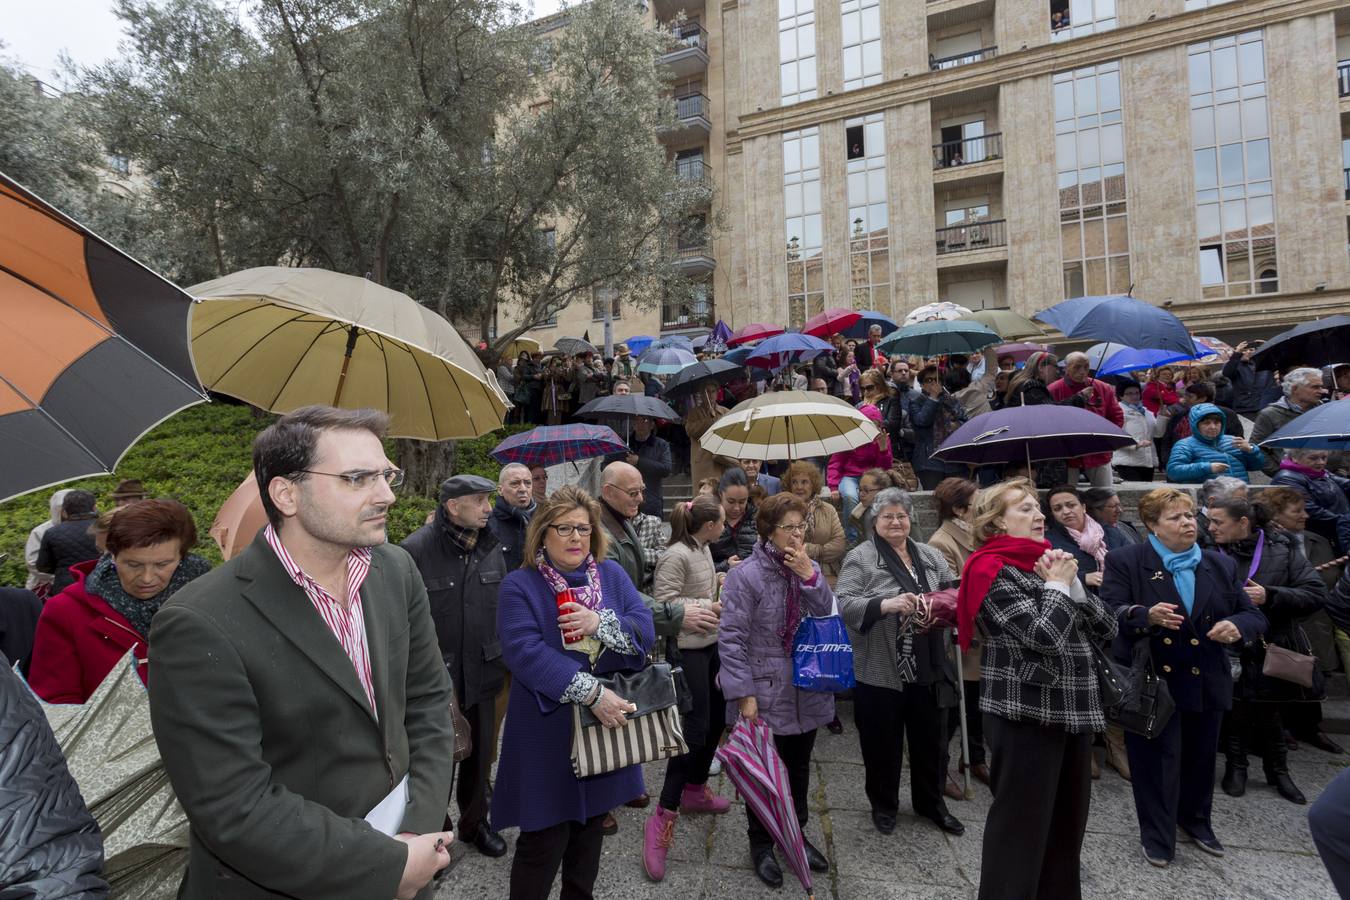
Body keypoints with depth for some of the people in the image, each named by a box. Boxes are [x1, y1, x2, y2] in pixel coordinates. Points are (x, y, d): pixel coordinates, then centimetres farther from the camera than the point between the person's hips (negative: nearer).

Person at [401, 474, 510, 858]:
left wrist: (505, 654, 11)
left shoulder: (491, 547, 0)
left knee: (480, 752, 20)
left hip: (483, 672, 5)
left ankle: (475, 821, 43)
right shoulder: (416, 550, -17)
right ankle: (436, 828, 39)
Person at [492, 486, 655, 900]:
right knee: (544, 838, 6)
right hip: (548, 732, -4)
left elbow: (645, 632, -5)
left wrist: (599, 624, -23)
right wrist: (592, 693, -26)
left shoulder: (613, 574, 3)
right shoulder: (520, 586, -10)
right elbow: (526, 653, -22)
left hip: (608, 724, 5)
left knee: (591, 826, 20)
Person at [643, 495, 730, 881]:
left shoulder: (703, 549, 6)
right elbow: (663, 604, -23)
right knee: (695, 727, -8)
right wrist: (712, 606, -20)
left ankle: (695, 790, 37)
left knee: (716, 719, 18)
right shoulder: (676, 556, -21)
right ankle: (663, 818, 3)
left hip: (710, 645, 9)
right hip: (687, 650, -9)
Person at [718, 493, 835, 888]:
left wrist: (810, 577, -18)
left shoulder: (810, 569, 3)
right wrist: (743, 693, -20)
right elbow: (731, 638, -17)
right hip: (765, 694, -5)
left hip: (807, 692, 6)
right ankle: (760, 844, 32)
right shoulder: (746, 575, -17)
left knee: (799, 769, 21)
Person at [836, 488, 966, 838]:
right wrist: (885, 604, -31)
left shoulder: (930, 556, 8)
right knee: (883, 742, 12)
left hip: (927, 668, 5)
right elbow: (844, 605, -17)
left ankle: (931, 802, 41)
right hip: (880, 671, -4)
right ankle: (883, 805, 34)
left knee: (930, 739, 19)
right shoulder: (860, 558, -9)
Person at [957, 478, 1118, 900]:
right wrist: (1058, 584, -10)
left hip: (1072, 708, 8)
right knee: (1022, 823, 4)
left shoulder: (1046, 562, 10)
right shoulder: (993, 571, -14)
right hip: (1026, 713, -8)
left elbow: (1106, 628, 8)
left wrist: (1070, 582, -5)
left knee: (1068, 819, 19)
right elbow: (1044, 636, -24)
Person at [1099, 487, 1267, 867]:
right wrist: (1146, 615, -35)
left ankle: (1195, 820, 42)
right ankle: (1156, 834, 21)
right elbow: (1108, 614, -16)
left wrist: (1237, 626, -15)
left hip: (1206, 682, 5)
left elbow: (1254, 615, 8)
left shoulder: (1222, 565, 7)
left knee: (1200, 757, 19)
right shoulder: (1125, 562, -9)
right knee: (1157, 759, 4)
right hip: (1152, 682, -5)